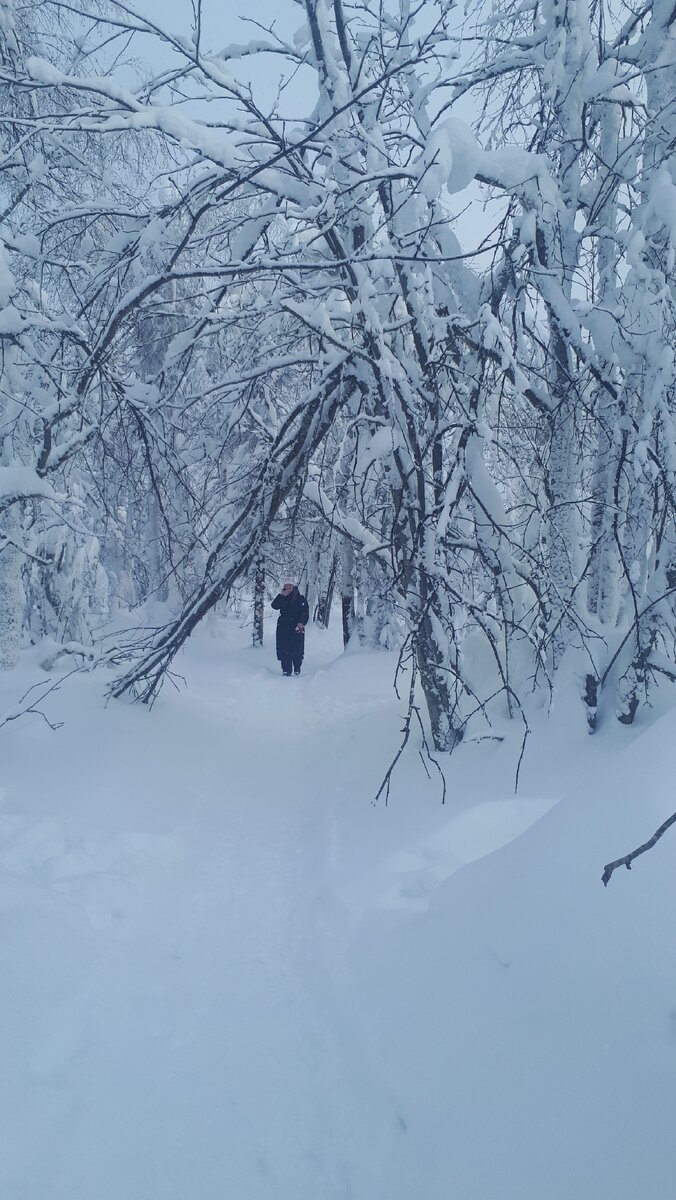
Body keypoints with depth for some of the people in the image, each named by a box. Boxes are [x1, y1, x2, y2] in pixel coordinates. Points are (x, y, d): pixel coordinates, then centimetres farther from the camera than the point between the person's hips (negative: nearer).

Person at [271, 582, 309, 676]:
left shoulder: (301, 600, 3)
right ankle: (286, 670, 3)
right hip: (283, 629, 2)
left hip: (296, 629, -2)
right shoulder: (282, 599, 11)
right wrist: (282, 595, -10)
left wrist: (301, 623, -14)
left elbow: (305, 613, 0)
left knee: (297, 650, -4)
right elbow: (274, 605, -5)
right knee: (284, 650, -2)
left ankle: (297, 669, 12)